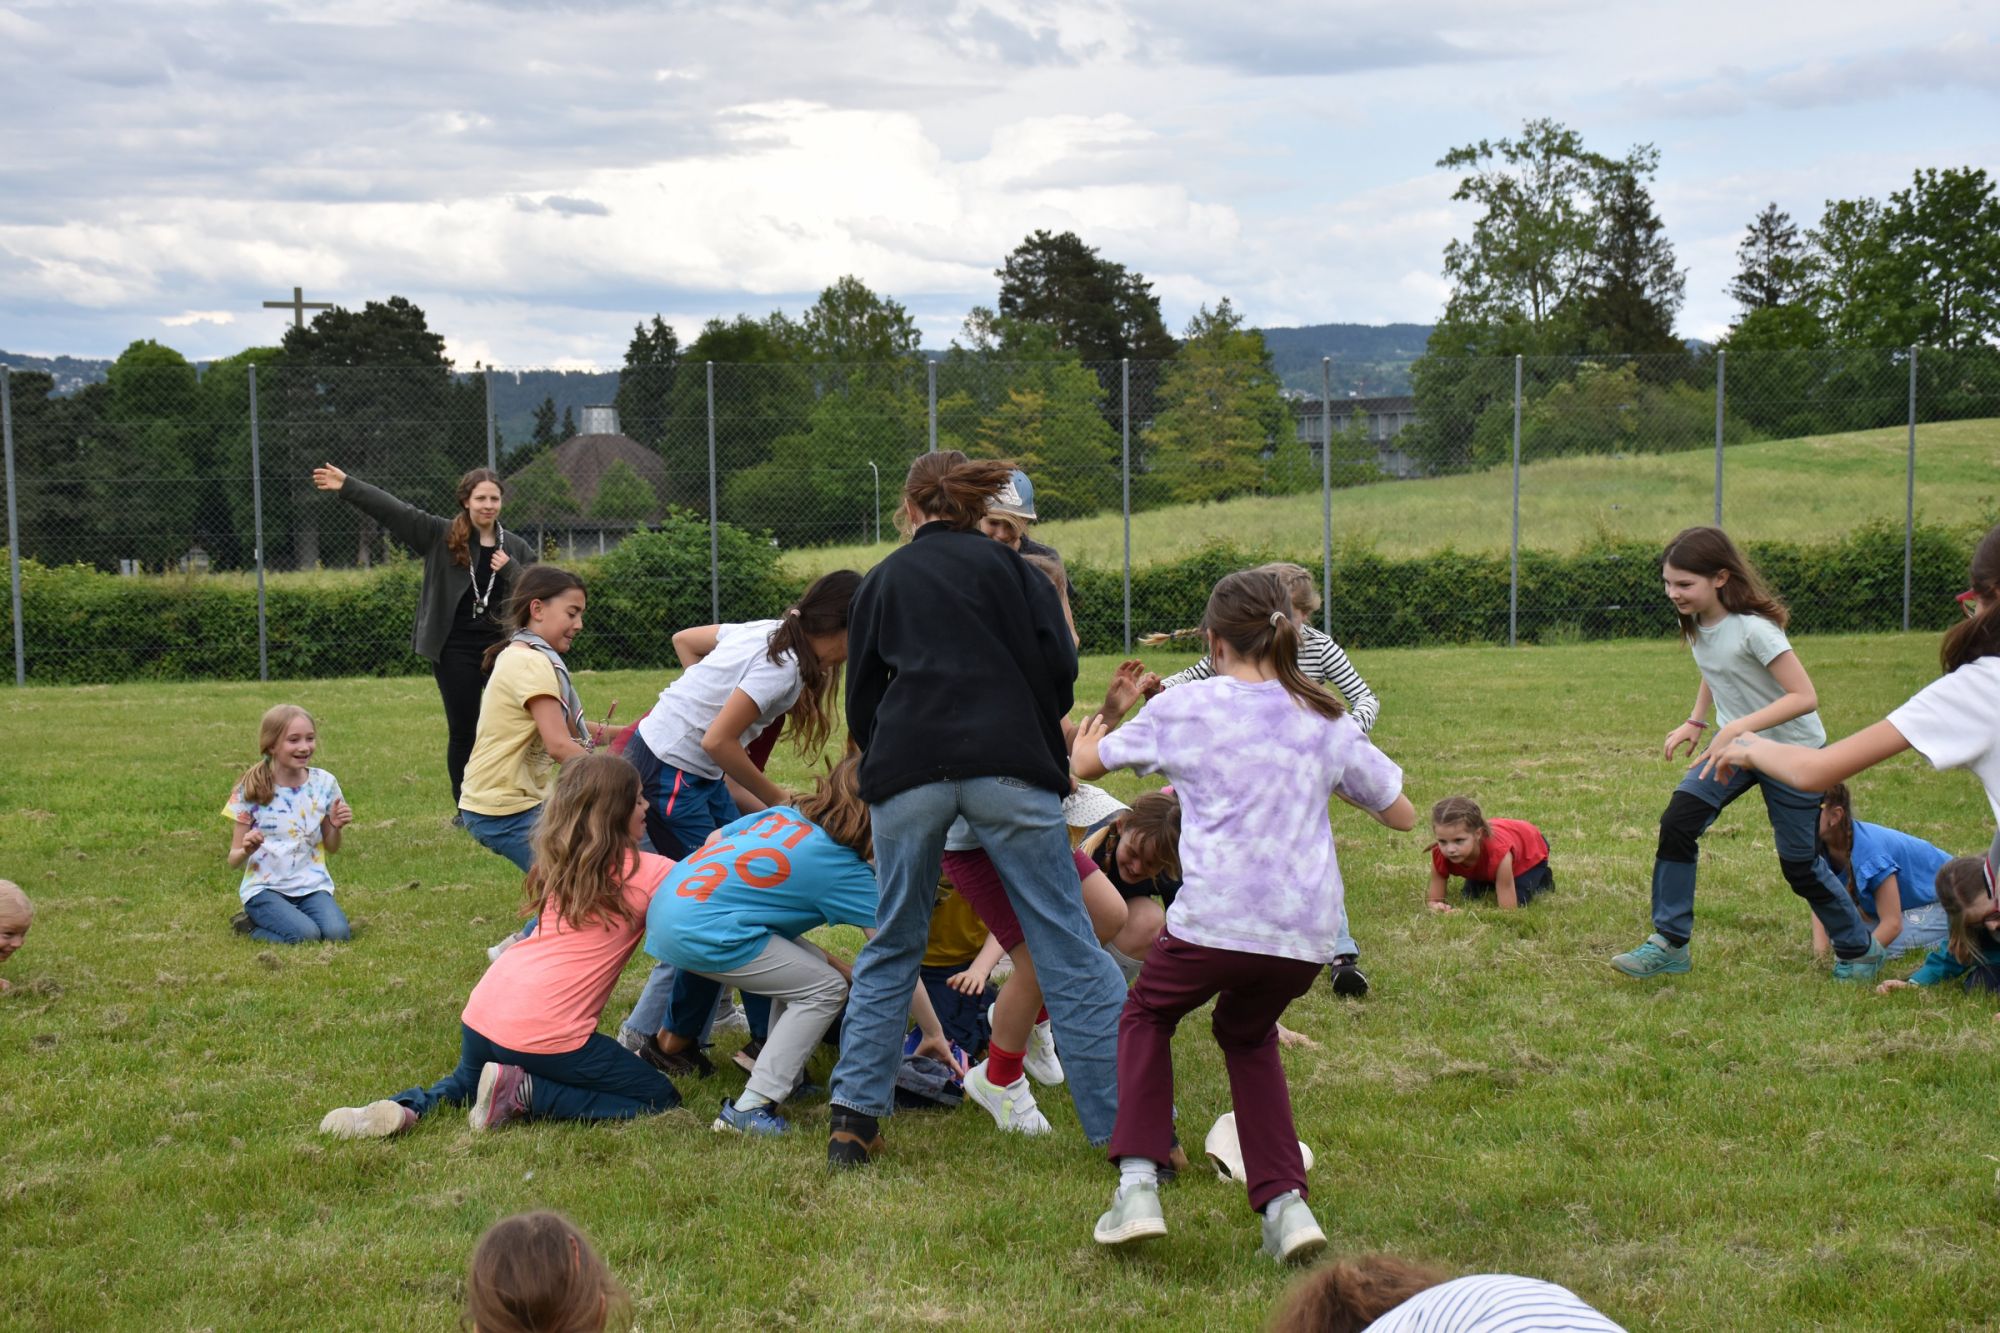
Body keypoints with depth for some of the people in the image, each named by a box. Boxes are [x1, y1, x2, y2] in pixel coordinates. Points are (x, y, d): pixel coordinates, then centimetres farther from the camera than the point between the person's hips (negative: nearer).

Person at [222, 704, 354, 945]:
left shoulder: (324, 783, 2)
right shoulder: (251, 790, -7)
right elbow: (234, 860, -3)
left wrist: (335, 826, -9)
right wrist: (246, 851, -26)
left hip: (312, 885, 4)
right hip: (265, 887, -3)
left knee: (337, 933, -24)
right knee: (305, 935, -28)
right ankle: (251, 924, 3)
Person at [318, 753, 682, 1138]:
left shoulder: (559, 865, 17)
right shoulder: (646, 872, -1)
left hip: (481, 1016, 7)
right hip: (544, 1034, -6)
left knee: (468, 1081, 38)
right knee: (661, 1099, 6)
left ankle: (407, 1108, 4)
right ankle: (523, 1092, -5)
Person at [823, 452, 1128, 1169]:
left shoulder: (882, 580, 20)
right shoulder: (1006, 562, 14)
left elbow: (861, 698, 16)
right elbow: (1057, 663, 3)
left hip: (905, 774, 2)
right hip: (1008, 768, -2)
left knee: (891, 948, 17)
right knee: (1068, 950, 0)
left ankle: (854, 1117, 11)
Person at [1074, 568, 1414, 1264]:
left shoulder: (1186, 706, 4)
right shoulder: (1326, 720, 12)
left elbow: (1086, 765, 18)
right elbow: (1402, 815, 19)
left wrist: (1086, 743, 42)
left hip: (1215, 919, -3)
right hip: (1307, 933, 3)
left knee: (1146, 1014, 26)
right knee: (1246, 1032, 31)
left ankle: (1138, 1185, 8)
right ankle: (1285, 1202, 14)